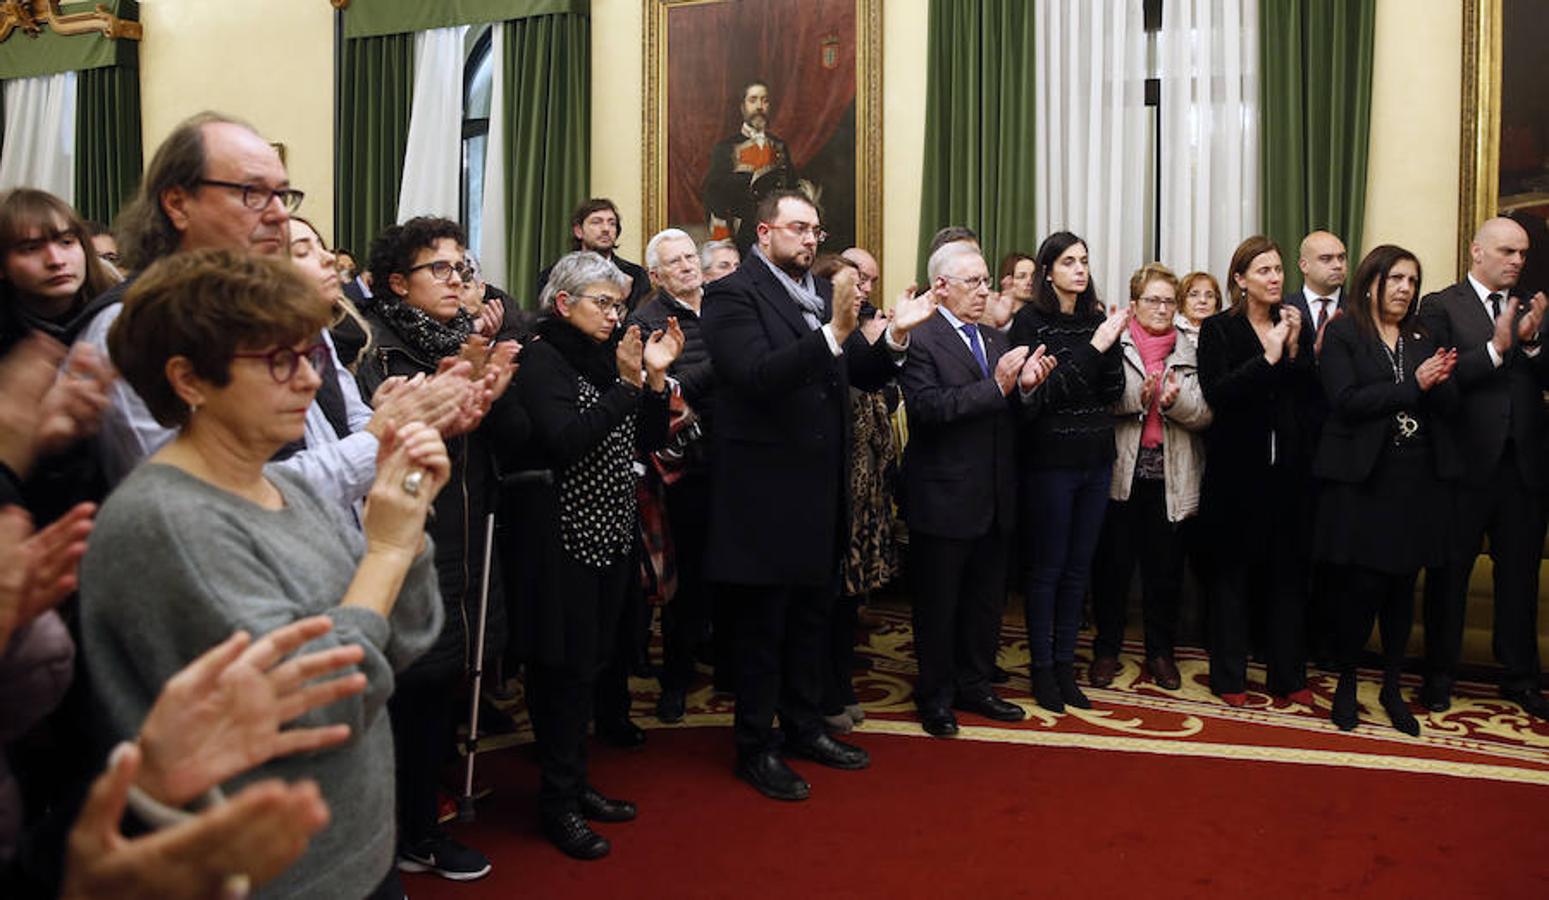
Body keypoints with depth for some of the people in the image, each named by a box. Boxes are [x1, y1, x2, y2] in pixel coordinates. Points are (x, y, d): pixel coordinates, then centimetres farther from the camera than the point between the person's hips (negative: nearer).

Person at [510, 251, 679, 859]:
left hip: (610, 531, 8)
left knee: (591, 661, 14)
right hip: (564, 535, -7)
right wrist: (627, 384, -23)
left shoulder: (608, 355, 12)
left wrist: (656, 376, -3)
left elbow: (645, 443, 10)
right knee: (565, 666, -1)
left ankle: (576, 782, 27)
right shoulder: (543, 359, -10)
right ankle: (558, 802, 11)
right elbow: (565, 440, -23)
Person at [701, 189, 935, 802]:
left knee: (812, 613, 18)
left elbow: (864, 376, 8)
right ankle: (755, 747, 20)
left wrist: (895, 335, -9)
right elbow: (758, 376, -25)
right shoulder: (733, 294, -11)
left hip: (820, 486, 7)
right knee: (763, 623, 5)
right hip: (765, 488, -7)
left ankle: (804, 727, 34)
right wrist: (833, 332, -32)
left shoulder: (823, 295, 10)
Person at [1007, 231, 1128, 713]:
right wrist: (1094, 346, -18)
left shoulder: (1095, 318, 8)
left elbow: (1113, 390, 3)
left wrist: (1113, 341, -11)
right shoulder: (1031, 320, -7)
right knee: (1047, 566, 5)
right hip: (1051, 459, -5)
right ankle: (1042, 669, 18)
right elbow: (1047, 391, -15)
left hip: (1095, 457, 5)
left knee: (1079, 566, 11)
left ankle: (1065, 666, 23)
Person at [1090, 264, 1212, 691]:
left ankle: (1161, 652, 22)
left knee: (1165, 568, 8)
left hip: (1170, 476, 2)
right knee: (1113, 563, 5)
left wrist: (1175, 401, -17)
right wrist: (1137, 397, -21)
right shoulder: (1113, 346, 1)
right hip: (1121, 472, -2)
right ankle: (1106, 650, 19)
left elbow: (1205, 414, 1)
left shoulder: (1189, 352, 8)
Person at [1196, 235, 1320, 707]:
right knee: (1232, 571, 4)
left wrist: (1295, 348, -8)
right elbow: (1216, 393, -14)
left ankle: (1289, 675, 19)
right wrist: (1268, 357, -17)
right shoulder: (1218, 329, -1)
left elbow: (1314, 396, 4)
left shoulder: (1296, 325, 11)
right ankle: (1229, 676, 14)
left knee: (1288, 572, 8)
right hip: (1238, 468, -4)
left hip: (1289, 468, 4)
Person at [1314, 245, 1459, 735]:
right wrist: (1413, 384, -17)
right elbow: (1347, 401, -14)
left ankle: (1392, 686, 24)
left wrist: (1441, 380, -15)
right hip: (1363, 479, -4)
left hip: (1419, 478, 5)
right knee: (1362, 586, -3)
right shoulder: (1342, 334, -1)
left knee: (1403, 585, 11)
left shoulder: (1422, 339, 13)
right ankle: (1346, 683, 16)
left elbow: (1448, 405, 6)